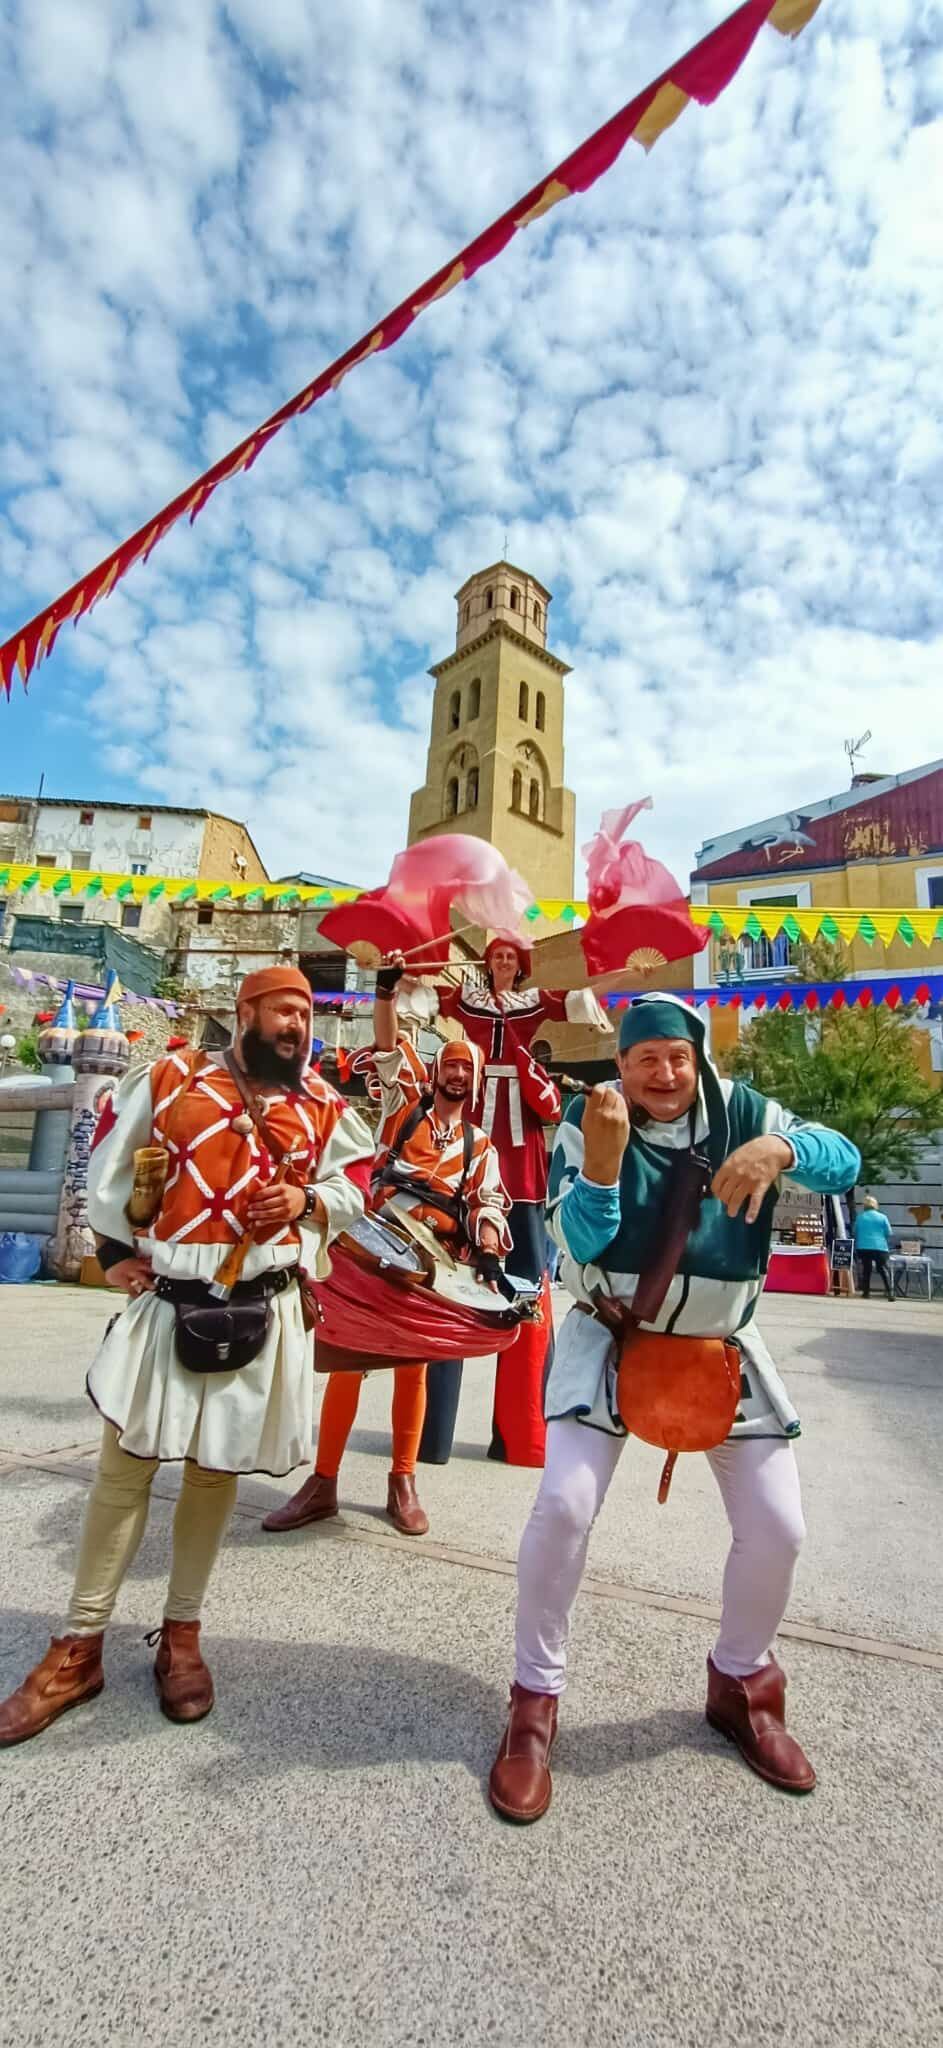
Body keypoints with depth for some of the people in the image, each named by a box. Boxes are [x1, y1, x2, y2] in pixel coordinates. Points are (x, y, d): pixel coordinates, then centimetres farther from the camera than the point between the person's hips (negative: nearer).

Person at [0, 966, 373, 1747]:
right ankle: (79, 1648, 27)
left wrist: (309, 1201, -9)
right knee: (125, 1468, 7)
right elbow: (110, 1164, 9)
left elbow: (355, 1184, 11)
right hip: (167, 1302, -1)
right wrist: (115, 1248, 6)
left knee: (215, 1472, 13)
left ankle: (182, 1633, 33)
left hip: (263, 1311, 1)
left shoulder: (324, 1107, 4)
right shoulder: (170, 1078, 0)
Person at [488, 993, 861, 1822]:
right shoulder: (585, 1123, -14)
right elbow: (581, 1243, -21)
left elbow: (846, 1161, -15)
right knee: (565, 1504, -14)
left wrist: (781, 1148, -36)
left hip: (723, 1346, 3)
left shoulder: (742, 1111, -7)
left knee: (777, 1527, 5)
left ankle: (740, 1684, 34)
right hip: (612, 1340, -2)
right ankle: (536, 1701, 11)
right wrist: (603, 1153, -38)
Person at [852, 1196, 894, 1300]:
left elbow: (855, 1234, 12)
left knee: (866, 1270, 9)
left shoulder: (859, 1217, 5)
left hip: (863, 1247, 2)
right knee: (884, 1270, 1)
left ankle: (866, 1292, 9)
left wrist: (856, 1248, 25)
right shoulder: (882, 1217, 0)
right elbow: (888, 1233, 3)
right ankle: (890, 1293, -8)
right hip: (880, 1247, -2)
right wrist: (887, 1245, 21)